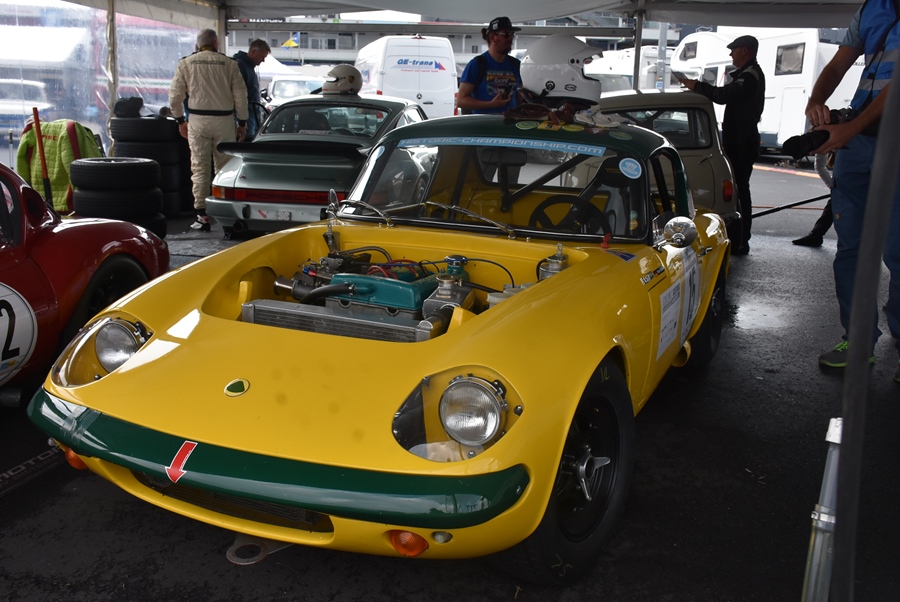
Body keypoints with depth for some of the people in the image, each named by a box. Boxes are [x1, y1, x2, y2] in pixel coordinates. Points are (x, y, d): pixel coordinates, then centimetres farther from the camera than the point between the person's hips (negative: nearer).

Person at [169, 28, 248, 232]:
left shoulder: (186, 63, 4)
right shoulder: (229, 63, 1)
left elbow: (175, 95, 4)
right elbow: (240, 95, 1)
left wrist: (180, 120, 16)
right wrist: (242, 123, 9)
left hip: (198, 120, 1)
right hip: (224, 120, 0)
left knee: (200, 169, 3)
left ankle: (202, 216, 0)